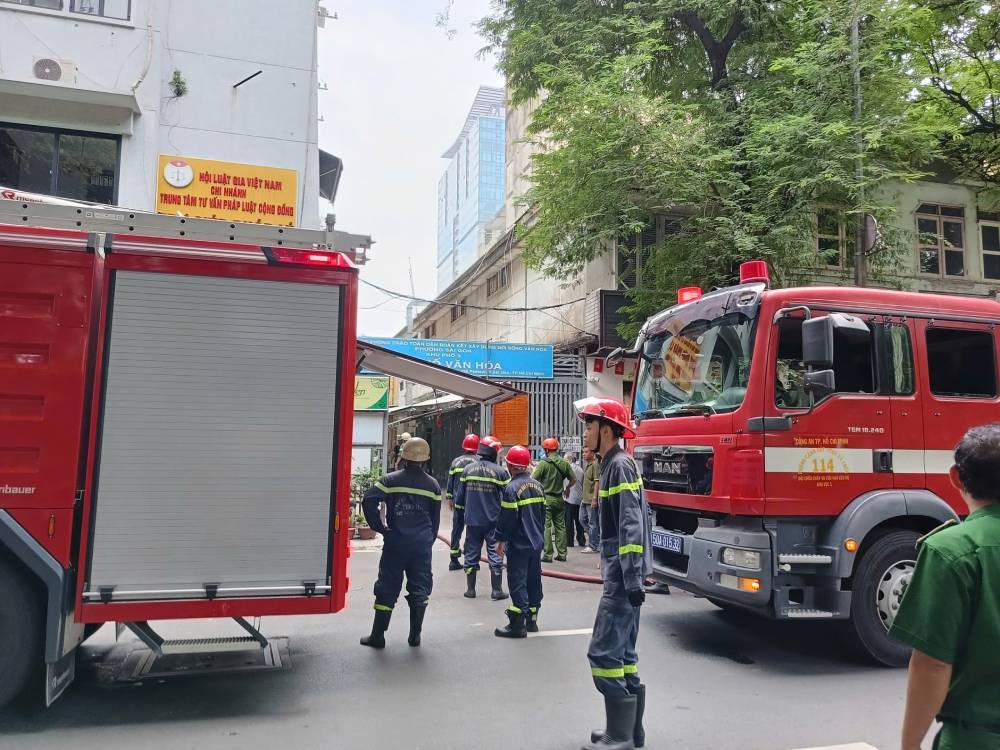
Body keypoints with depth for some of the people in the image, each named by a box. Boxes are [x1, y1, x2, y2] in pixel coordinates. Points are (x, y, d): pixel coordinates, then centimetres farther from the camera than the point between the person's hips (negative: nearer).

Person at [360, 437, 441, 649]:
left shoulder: (391, 480, -5)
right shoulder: (433, 484, 3)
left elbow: (368, 501, -16)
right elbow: (435, 519, 8)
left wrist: (380, 527, -7)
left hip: (395, 543, -2)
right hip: (422, 545, 2)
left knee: (387, 588, 6)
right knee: (419, 588, 12)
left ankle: (378, 636, 12)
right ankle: (415, 635, 15)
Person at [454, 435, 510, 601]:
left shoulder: (468, 469, -1)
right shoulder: (500, 472, -9)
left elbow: (459, 497, 2)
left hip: (472, 520, 2)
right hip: (493, 521, -2)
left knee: (471, 554, 12)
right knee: (495, 555, 7)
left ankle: (470, 589, 18)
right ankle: (497, 591, 10)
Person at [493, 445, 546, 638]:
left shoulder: (512, 488, -17)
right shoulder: (537, 485, 7)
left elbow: (506, 517, -17)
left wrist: (501, 540, -7)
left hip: (518, 544, -7)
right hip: (536, 543, 8)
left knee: (517, 583, -3)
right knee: (534, 581, 14)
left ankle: (517, 625, -2)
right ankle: (532, 620, 24)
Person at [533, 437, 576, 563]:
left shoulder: (544, 463, -13)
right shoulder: (564, 463, 2)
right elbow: (573, 479, 9)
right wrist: (567, 488, 26)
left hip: (546, 498, -5)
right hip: (559, 499, 5)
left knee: (546, 527, 0)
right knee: (560, 526, 11)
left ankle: (548, 555, -1)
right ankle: (562, 554, 14)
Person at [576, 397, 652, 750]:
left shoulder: (621, 465, -15)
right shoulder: (613, 464, 15)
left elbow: (632, 527, -22)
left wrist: (632, 580, -25)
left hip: (622, 578, -10)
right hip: (621, 575, 10)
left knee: (604, 653, -7)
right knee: (622, 652, 15)